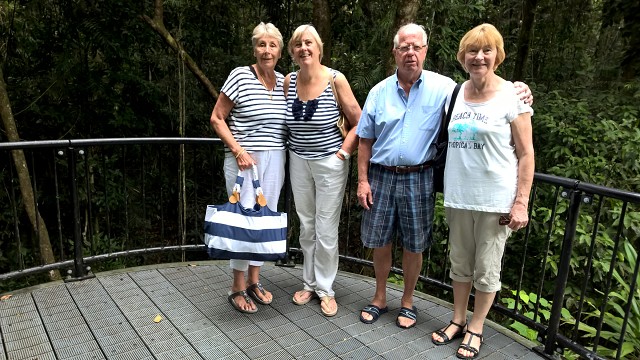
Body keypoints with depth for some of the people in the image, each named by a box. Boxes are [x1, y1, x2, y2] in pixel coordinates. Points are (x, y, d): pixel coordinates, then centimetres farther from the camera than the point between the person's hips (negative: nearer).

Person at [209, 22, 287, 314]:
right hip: (244, 159, -5)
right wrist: (238, 150, -16)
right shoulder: (240, 76, -8)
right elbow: (216, 118, -7)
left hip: (275, 159, 6)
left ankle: (254, 281, 26)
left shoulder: (284, 81, 7)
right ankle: (238, 288, 15)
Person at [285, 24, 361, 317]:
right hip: (299, 161, 4)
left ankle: (325, 289, 21)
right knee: (306, 227, 14)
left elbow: (359, 123, -7)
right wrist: (294, 147, 7)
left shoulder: (335, 79, -12)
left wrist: (342, 154, -11)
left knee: (326, 230, 3)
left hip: (330, 162, -4)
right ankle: (309, 283, 31)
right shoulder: (289, 81, 0)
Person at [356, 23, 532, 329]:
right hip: (381, 176, 2)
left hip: (418, 179, -1)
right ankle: (380, 298, 32)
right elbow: (365, 141, 5)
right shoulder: (379, 92, 2)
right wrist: (363, 180, -1)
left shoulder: (443, 88, -3)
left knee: (414, 245, 10)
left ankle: (407, 301, 31)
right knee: (379, 242, 11)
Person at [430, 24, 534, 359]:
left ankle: (475, 329, 26)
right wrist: (447, 189, 11)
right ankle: (458, 320, 33)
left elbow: (526, 154, -5)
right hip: (458, 196, 4)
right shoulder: (456, 92, 6)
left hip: (495, 200, -4)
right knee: (459, 263, 15)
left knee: (486, 269, 8)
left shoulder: (512, 96, -6)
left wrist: (521, 203, -11)